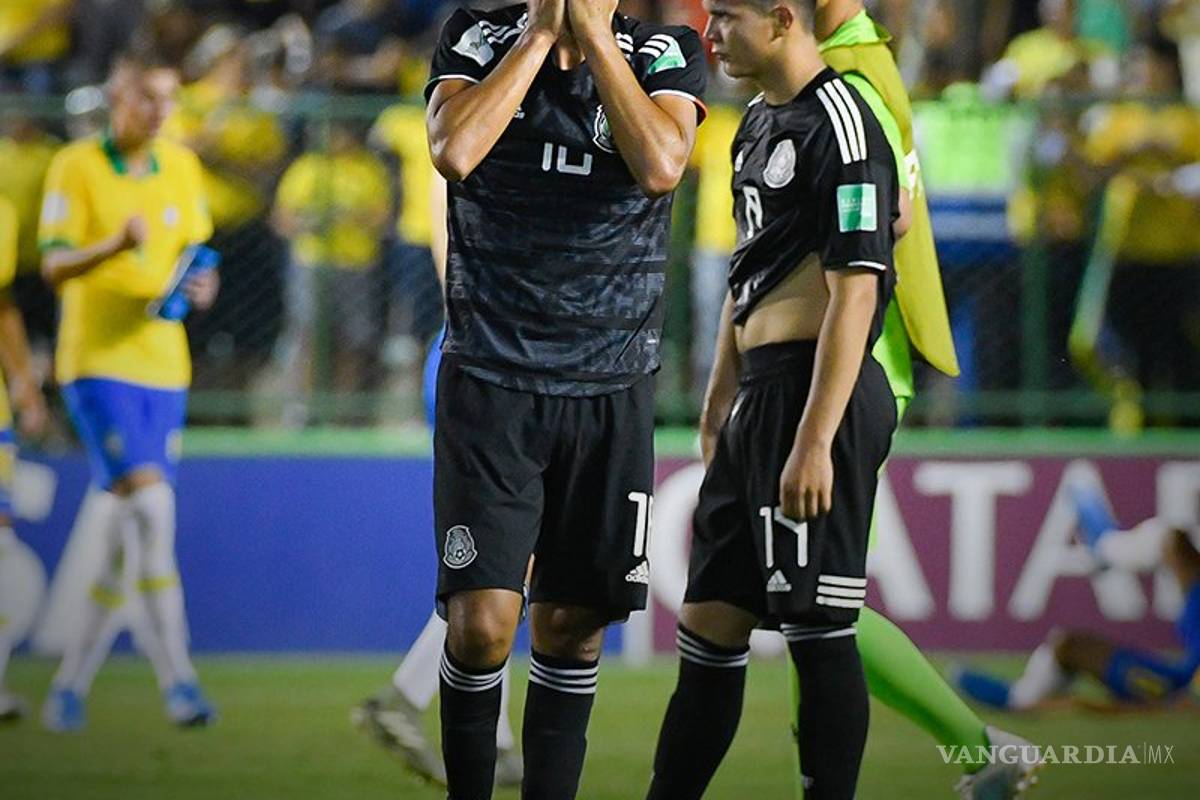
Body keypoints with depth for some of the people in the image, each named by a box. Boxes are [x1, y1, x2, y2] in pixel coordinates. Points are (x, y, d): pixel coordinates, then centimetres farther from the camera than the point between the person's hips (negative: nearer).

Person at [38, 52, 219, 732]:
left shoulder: (181, 166, 11)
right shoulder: (76, 167, -4)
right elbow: (54, 265, -9)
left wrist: (201, 285, -5)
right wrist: (114, 246, -27)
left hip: (163, 363, 6)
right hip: (97, 361, -6)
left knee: (127, 533, 5)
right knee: (150, 504, -19)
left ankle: (72, 682, 15)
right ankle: (177, 679, -19)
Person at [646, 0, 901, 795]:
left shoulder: (839, 125, -13)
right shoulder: (760, 122, 17)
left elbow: (854, 294, -18)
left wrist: (814, 443, -22)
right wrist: (720, 406, 22)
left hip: (818, 393, -10)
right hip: (762, 395, 10)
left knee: (818, 628, -7)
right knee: (710, 620, 13)